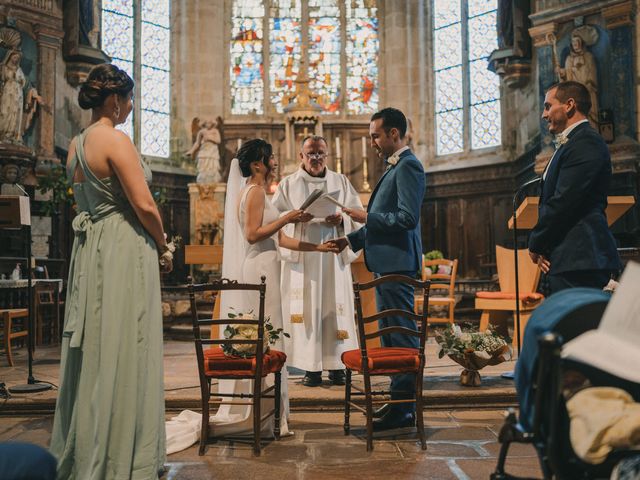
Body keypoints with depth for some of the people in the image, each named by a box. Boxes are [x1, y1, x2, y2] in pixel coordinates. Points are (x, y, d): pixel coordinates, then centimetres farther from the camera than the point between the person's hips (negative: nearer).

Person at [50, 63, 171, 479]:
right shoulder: (115, 138, -13)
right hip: (124, 248, -8)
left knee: (93, 349, 14)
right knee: (123, 351, -1)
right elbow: (144, 205, -18)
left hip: (89, 248, 9)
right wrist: (164, 249, -3)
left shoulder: (77, 144, 13)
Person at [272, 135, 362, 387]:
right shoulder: (288, 184, 11)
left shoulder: (341, 182, 13)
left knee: (335, 307, -1)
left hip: (334, 256, 1)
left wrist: (342, 220, -13)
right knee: (306, 309, -4)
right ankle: (311, 367, 0)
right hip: (301, 256, -1)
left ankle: (336, 365, 5)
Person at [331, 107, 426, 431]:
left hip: (397, 263, -11)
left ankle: (404, 409, 2)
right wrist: (351, 239, 18)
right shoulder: (395, 167, 19)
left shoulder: (407, 167, -13)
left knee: (401, 334, -5)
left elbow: (407, 218, -22)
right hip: (387, 263, 11)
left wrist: (367, 217, -13)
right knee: (391, 332, 15)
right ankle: (400, 400, 24)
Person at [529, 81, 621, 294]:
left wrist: (535, 245, -5)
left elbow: (563, 203, -18)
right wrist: (540, 247, 6)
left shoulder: (586, 143, -10)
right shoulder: (568, 145, 23)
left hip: (579, 262, -10)